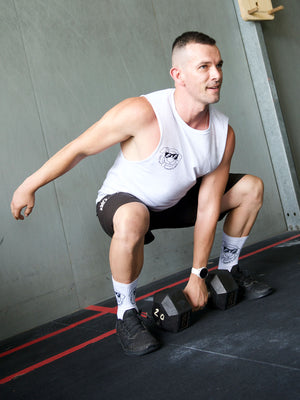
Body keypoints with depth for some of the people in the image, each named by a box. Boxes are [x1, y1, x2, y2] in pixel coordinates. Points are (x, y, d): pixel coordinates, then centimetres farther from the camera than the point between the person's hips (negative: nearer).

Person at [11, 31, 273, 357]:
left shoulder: (224, 134, -15)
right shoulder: (144, 113, -33)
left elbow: (208, 208, -10)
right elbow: (78, 149, -21)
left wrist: (197, 275, -7)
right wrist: (29, 186, -13)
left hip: (173, 202, 6)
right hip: (122, 200, -6)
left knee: (251, 187, 4)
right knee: (131, 221, -43)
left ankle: (228, 271, 23)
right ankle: (126, 314, -17)